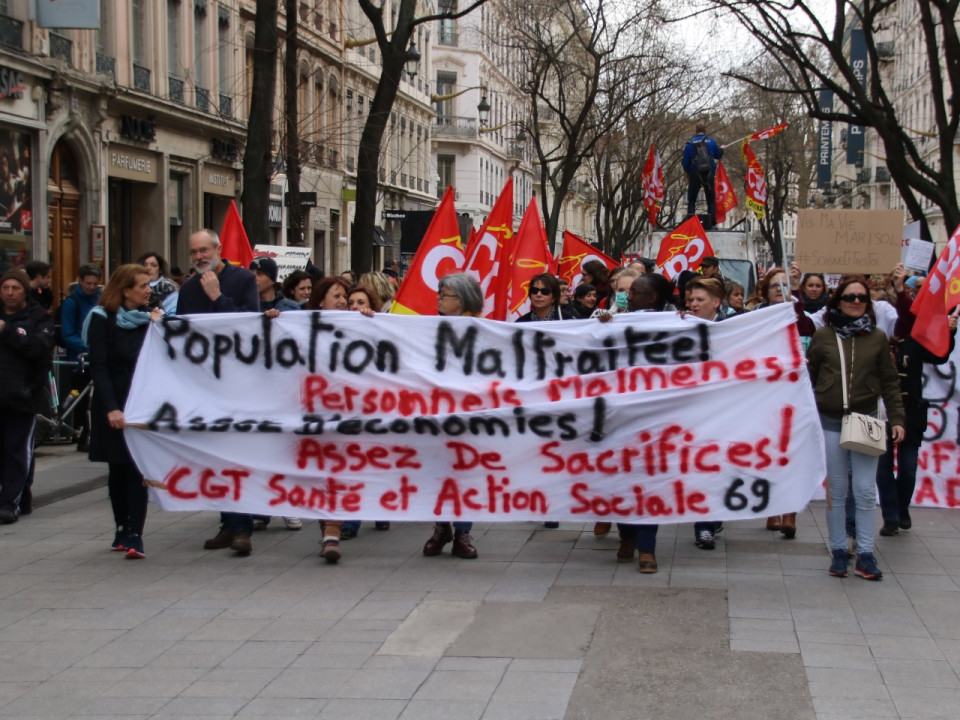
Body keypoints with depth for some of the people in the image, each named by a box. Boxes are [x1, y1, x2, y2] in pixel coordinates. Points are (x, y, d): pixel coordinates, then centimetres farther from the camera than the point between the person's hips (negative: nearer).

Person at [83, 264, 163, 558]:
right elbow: (98, 367, -8)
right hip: (113, 404, -1)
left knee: (137, 469, -7)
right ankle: (122, 529, 18)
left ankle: (134, 535, -11)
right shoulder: (102, 318, -3)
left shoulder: (153, 316, 6)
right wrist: (111, 408, -17)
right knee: (118, 468, 7)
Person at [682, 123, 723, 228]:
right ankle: (712, 223, 2)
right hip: (709, 174, 1)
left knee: (691, 201, 6)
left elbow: (685, 161, -1)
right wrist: (721, 149, 38)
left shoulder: (689, 143, -2)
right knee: (711, 200, 10)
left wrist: (687, 172, 19)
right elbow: (718, 155, 15)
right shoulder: (711, 141, 1)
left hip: (695, 175, -1)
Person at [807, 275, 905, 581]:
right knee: (836, 491, 6)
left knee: (865, 491, -3)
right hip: (830, 422, 0)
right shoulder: (823, 336, 3)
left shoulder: (877, 338, 4)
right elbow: (808, 377, 5)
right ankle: (838, 551, 15)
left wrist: (896, 418, -1)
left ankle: (865, 554, 4)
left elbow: (889, 382, 5)